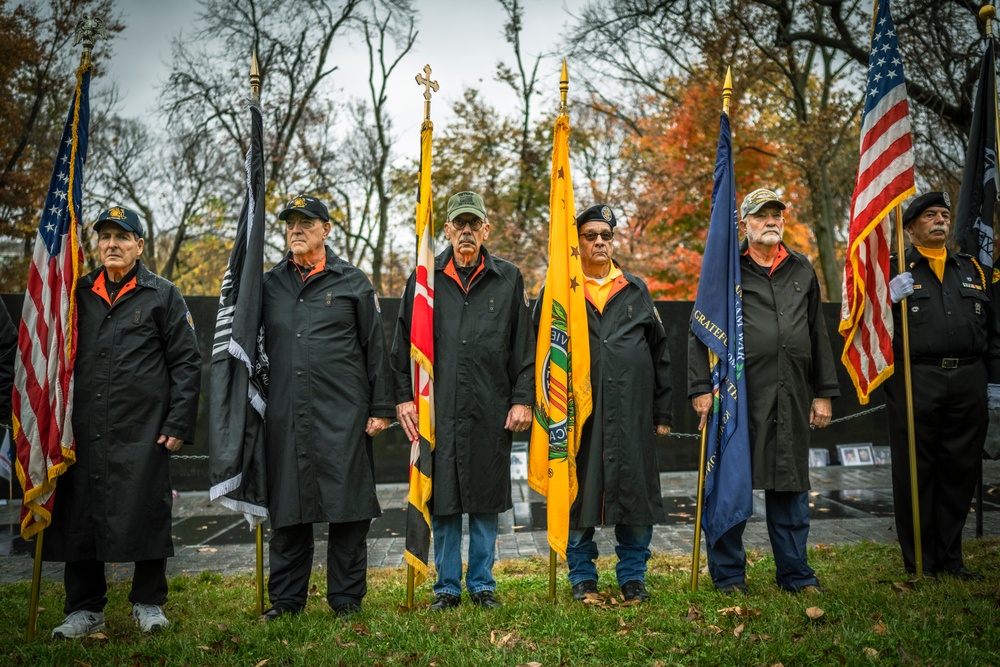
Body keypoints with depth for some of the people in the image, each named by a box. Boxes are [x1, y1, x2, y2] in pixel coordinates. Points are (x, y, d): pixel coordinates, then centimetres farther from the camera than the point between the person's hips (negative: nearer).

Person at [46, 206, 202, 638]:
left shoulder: (163, 296, 4)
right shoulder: (77, 295, 14)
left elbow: (186, 362, 0)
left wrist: (179, 423, -7)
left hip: (143, 430, -3)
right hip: (83, 430, 4)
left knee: (146, 515, 1)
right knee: (80, 516, 7)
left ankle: (148, 604, 18)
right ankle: (84, 609, 22)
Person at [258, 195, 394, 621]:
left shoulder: (352, 282, 6)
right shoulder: (269, 284, 14)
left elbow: (375, 347, 5)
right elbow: (255, 346, 18)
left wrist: (380, 407, 0)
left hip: (343, 414, -2)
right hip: (284, 416, 3)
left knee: (347, 507, 1)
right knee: (286, 508, 8)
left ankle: (346, 599, 14)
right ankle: (285, 599, 21)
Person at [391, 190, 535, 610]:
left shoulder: (508, 279, 8)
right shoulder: (424, 278, 8)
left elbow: (523, 347, 7)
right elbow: (403, 343, 7)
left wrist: (522, 400, 0)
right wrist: (403, 397, -1)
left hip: (492, 410, 0)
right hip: (438, 408, 0)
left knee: (487, 500, 8)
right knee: (442, 501, 6)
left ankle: (482, 583, 23)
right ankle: (447, 587, 20)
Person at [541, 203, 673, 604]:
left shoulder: (636, 290, 13)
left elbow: (659, 352, 15)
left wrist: (662, 412, 11)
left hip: (632, 410, 2)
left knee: (635, 491, 6)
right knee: (578, 491, 4)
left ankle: (632, 575, 22)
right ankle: (582, 576, 21)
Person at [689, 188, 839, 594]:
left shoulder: (801, 270, 16)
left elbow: (818, 333, 18)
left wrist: (824, 392, 13)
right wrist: (702, 388, -9)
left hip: (792, 396, 4)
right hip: (737, 394, -3)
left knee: (791, 485, 10)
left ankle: (795, 573, 23)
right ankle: (728, 574, 16)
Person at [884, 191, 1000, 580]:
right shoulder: (893, 271, 5)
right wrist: (889, 300, -20)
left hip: (968, 383, 4)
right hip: (916, 383, -4)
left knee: (961, 470, 8)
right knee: (916, 472, 1)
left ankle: (950, 556, 22)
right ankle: (919, 561, 11)